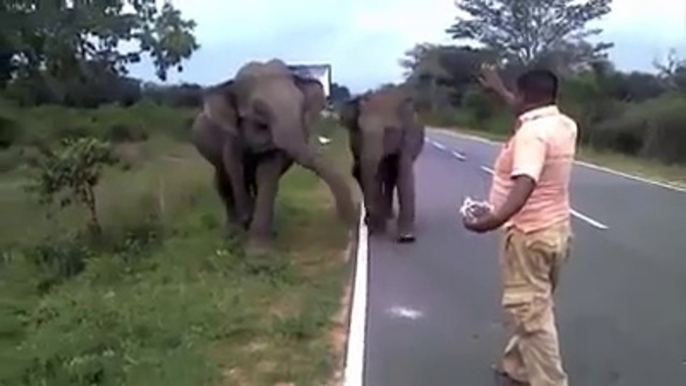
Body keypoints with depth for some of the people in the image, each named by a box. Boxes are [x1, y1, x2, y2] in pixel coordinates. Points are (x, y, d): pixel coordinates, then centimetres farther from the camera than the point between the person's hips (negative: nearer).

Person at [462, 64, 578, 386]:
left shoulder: (531, 133, -22)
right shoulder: (565, 125, 7)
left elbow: (525, 183, -37)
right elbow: (529, 111, 29)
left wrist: (494, 221, -47)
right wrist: (498, 89, 38)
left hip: (529, 234, -10)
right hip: (556, 230, 10)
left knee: (531, 314, -2)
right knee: (532, 308, 22)